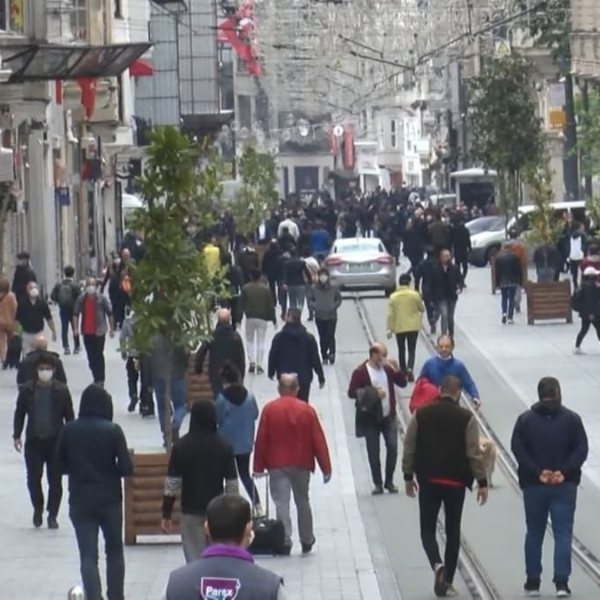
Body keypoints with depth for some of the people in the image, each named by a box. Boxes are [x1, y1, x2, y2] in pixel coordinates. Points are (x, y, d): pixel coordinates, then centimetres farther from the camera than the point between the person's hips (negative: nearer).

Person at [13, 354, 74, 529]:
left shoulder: (61, 390, -4)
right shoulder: (27, 390, -1)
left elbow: (69, 416, 2)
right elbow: (20, 413, 7)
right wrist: (17, 435, 3)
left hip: (55, 441, -1)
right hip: (33, 441, 1)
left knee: (55, 480, 1)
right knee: (33, 478, 4)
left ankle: (52, 515, 11)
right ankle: (38, 508, 29)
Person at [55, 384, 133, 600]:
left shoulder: (69, 431, -4)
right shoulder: (113, 430, -11)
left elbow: (60, 465, 4)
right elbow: (126, 468, -11)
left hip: (80, 501, 1)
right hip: (109, 499, -1)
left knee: (88, 556, 2)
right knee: (115, 550, 17)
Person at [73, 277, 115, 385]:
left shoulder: (102, 298, -6)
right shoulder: (81, 299, 3)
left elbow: (109, 313, -3)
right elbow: (76, 314, 7)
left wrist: (111, 329, -3)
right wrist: (76, 328, -2)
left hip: (99, 332, -3)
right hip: (87, 332, 3)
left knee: (99, 356, -3)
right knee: (91, 357, 7)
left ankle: (100, 380, 2)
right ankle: (97, 378, 19)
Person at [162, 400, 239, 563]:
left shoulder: (181, 446, -5)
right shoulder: (224, 447, -4)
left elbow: (172, 484, -6)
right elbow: (232, 484, -3)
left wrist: (166, 514, 1)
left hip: (191, 511, -1)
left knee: (194, 559, 2)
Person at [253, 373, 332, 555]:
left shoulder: (269, 409, -6)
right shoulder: (306, 410, -3)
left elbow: (261, 440, -5)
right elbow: (318, 440, -3)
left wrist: (259, 466, 3)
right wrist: (326, 468, 1)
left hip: (277, 465, -2)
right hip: (301, 464, 2)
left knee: (281, 502, -3)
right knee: (302, 502, 14)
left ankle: (285, 540, -14)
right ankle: (307, 541, 22)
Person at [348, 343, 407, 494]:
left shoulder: (387, 368, 5)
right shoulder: (360, 372, -10)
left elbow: (403, 383, 6)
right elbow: (352, 392, -14)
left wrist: (396, 370, -11)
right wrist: (372, 392, -21)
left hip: (389, 416, 3)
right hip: (371, 418, -3)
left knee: (392, 447, -4)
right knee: (373, 452, 2)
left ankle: (389, 481, 10)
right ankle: (378, 483, 12)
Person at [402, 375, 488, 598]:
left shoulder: (421, 414, 0)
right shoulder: (466, 418, -6)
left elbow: (409, 448, 2)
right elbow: (474, 453, -8)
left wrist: (408, 476, 12)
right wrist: (482, 482, -2)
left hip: (428, 479, 1)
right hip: (455, 481, -1)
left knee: (428, 529, 6)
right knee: (453, 532, 10)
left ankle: (437, 564, -21)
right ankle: (447, 582, 11)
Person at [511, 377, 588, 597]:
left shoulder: (525, 419, 0)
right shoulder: (572, 419, -2)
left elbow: (518, 449, -8)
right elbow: (581, 449, -9)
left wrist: (538, 472, -10)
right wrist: (564, 471, -11)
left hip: (534, 486, 1)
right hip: (565, 486, -1)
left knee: (534, 533, 12)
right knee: (563, 533, 0)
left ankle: (533, 581, 15)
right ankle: (561, 582, -11)